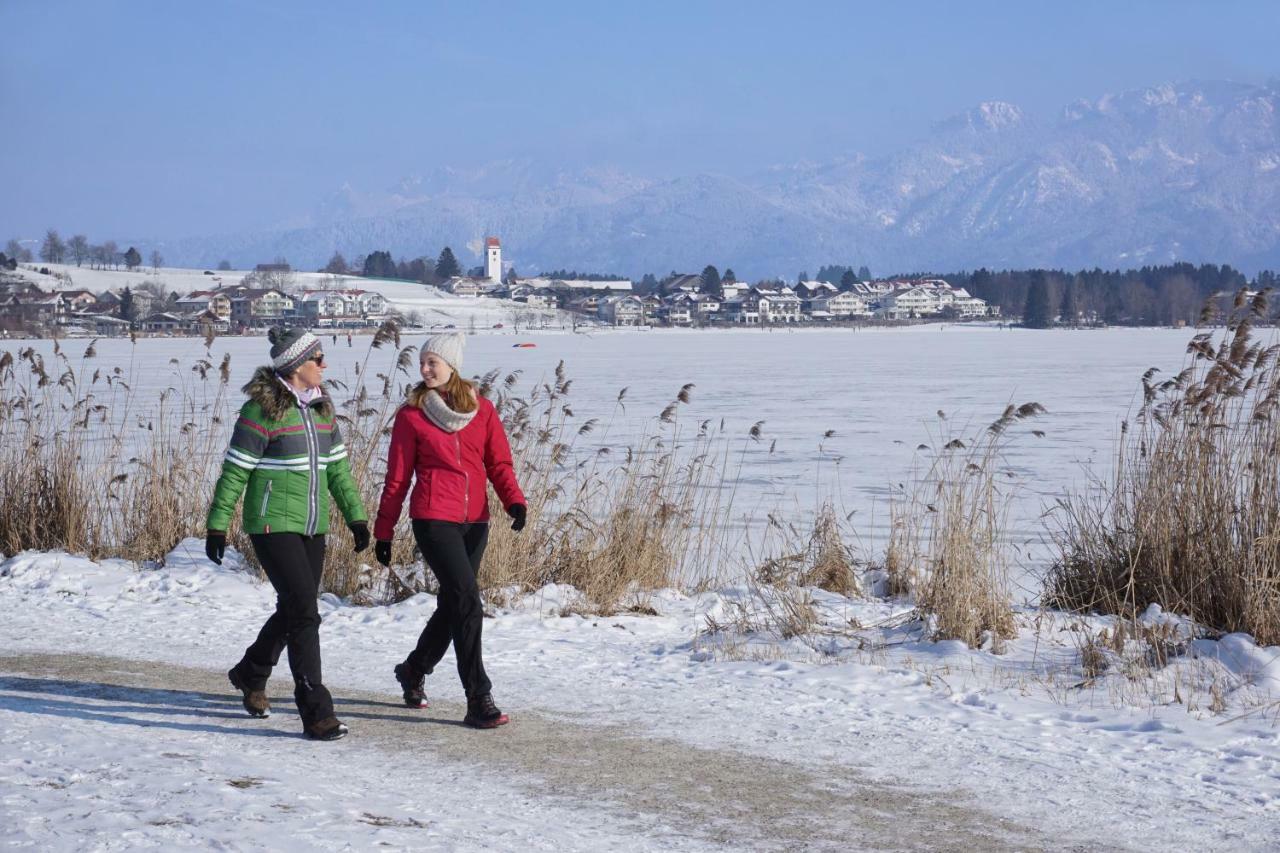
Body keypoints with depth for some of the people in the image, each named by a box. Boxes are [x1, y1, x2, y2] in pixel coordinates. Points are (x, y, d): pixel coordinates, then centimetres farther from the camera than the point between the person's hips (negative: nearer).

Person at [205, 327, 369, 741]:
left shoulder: (321, 408, 10)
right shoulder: (262, 411, -12)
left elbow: (338, 467, 15)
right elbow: (234, 472, -9)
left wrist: (355, 516, 9)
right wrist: (217, 525, -9)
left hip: (312, 528, 8)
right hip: (273, 526, -8)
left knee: (294, 610, 17)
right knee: (304, 613, -14)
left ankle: (251, 675, 42)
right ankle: (316, 713, -11)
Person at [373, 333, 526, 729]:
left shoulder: (482, 409, 8)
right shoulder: (411, 414, 0)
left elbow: (499, 463, 8)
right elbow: (397, 478, 4)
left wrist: (514, 500, -11)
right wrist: (383, 532, 5)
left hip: (474, 522, 5)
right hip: (433, 519, -5)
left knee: (453, 604, 14)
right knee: (467, 603, -15)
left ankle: (414, 670, 40)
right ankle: (478, 700, -13)